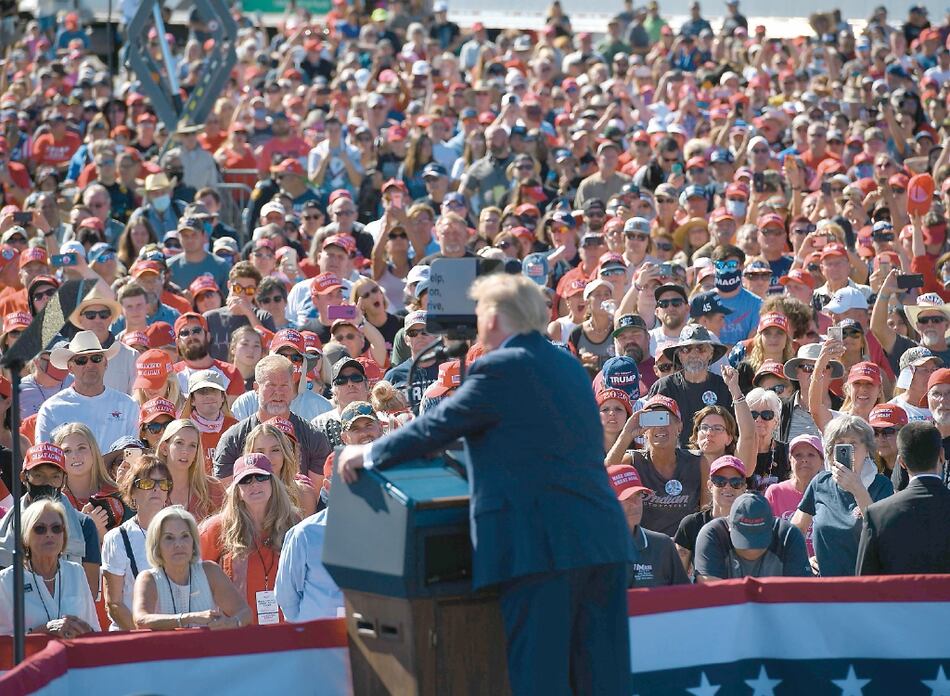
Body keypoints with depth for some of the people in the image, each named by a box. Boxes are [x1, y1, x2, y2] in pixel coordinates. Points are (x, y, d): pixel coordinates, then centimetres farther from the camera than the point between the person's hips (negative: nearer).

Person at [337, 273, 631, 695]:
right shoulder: (569, 366, 17)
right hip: (603, 541, 8)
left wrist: (368, 454, 12)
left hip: (541, 544, -8)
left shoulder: (500, 368, -8)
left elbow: (438, 425, -2)